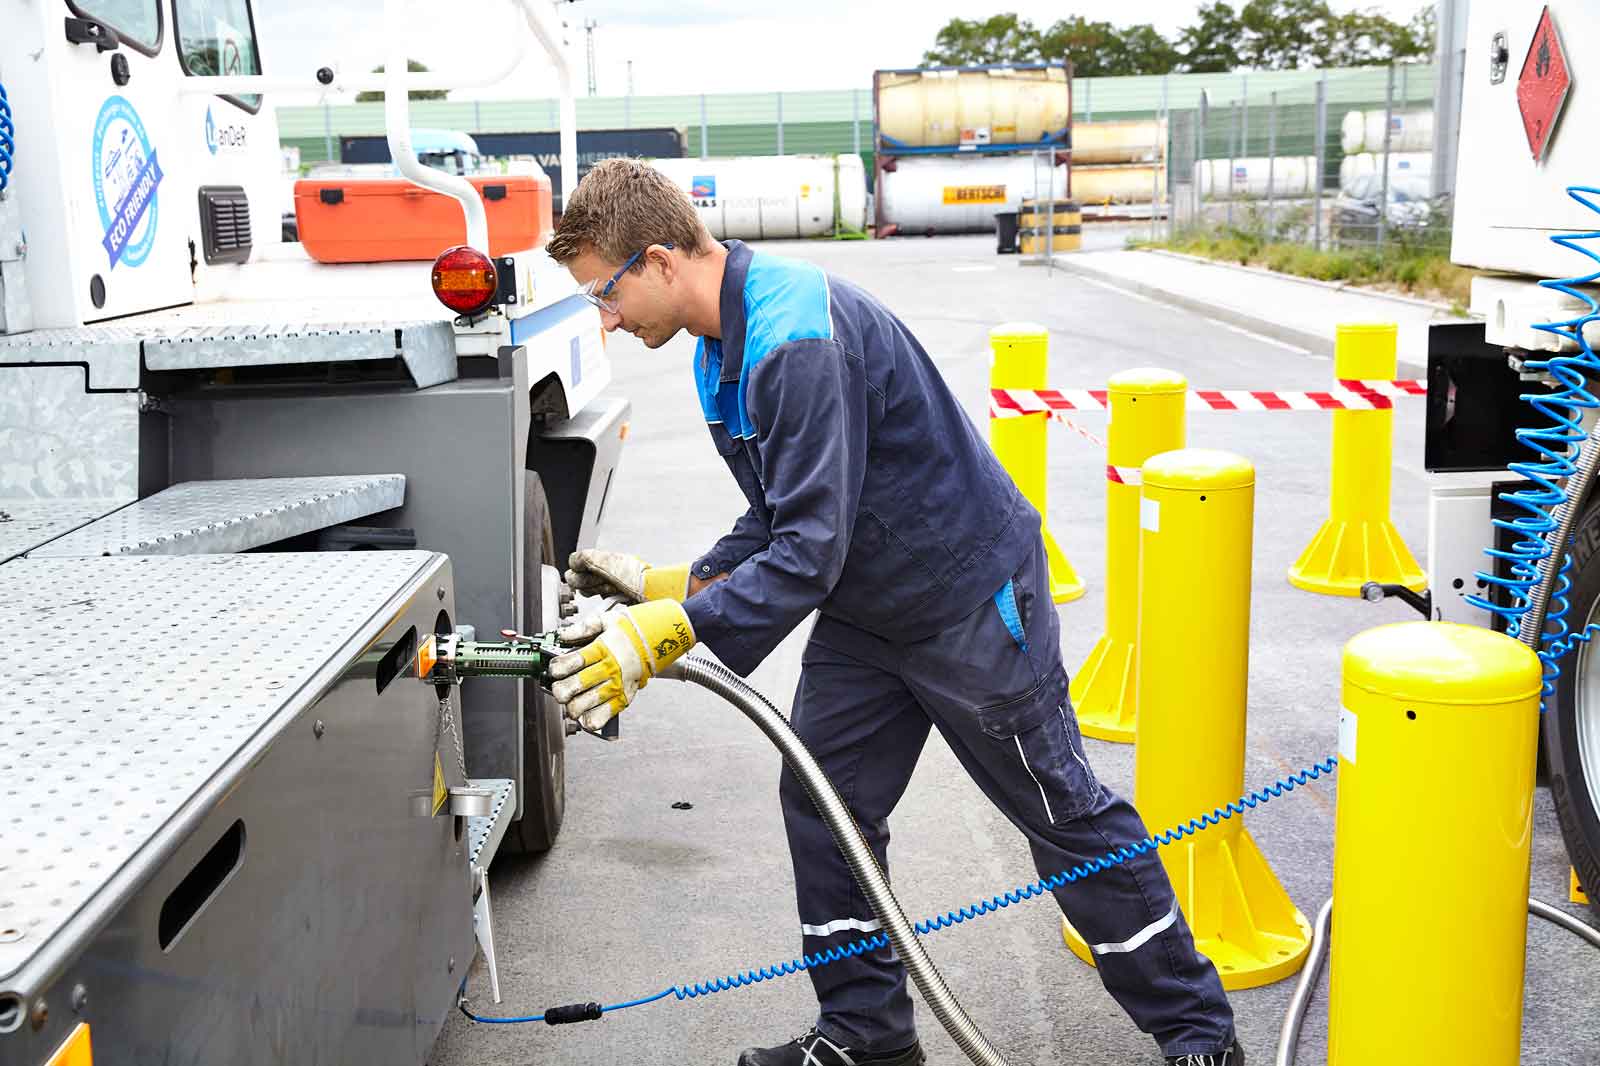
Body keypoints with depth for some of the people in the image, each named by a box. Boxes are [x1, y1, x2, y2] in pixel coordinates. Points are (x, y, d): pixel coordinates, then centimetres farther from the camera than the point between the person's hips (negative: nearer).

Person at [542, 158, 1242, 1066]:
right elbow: (777, 523, 10)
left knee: (1064, 811, 3)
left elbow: (810, 550, -33)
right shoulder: (726, 345, 4)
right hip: (864, 610, 9)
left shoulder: (798, 337, -30)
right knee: (822, 802, 7)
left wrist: (669, 633, -34)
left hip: (970, 599, -9)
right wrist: (671, 585, -1)